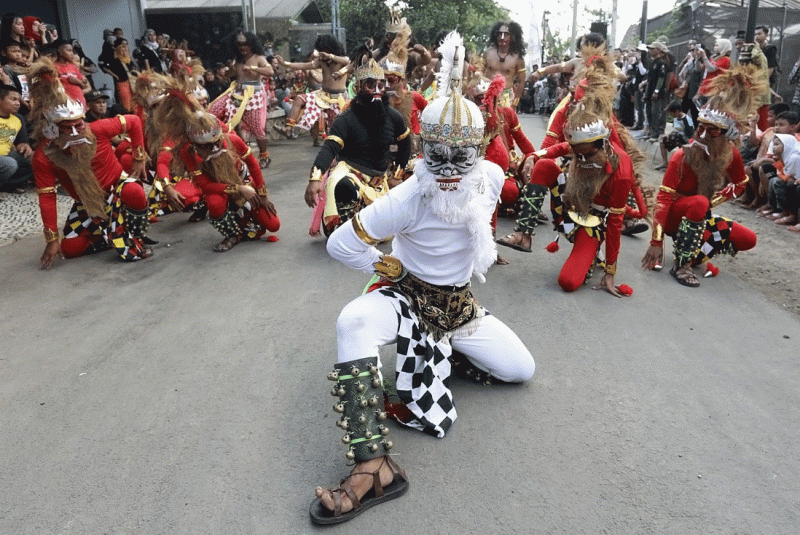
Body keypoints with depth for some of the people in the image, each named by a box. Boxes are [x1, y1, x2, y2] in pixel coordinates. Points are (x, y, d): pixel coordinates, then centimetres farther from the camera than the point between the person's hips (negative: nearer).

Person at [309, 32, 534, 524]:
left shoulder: (491, 177, -11)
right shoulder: (409, 199, -27)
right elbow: (341, 244, -21)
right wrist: (395, 269, -13)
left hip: (459, 302, 5)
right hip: (409, 296, -5)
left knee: (522, 372, 1)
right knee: (354, 323, -38)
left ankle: (443, 346, 24)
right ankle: (374, 467, -39)